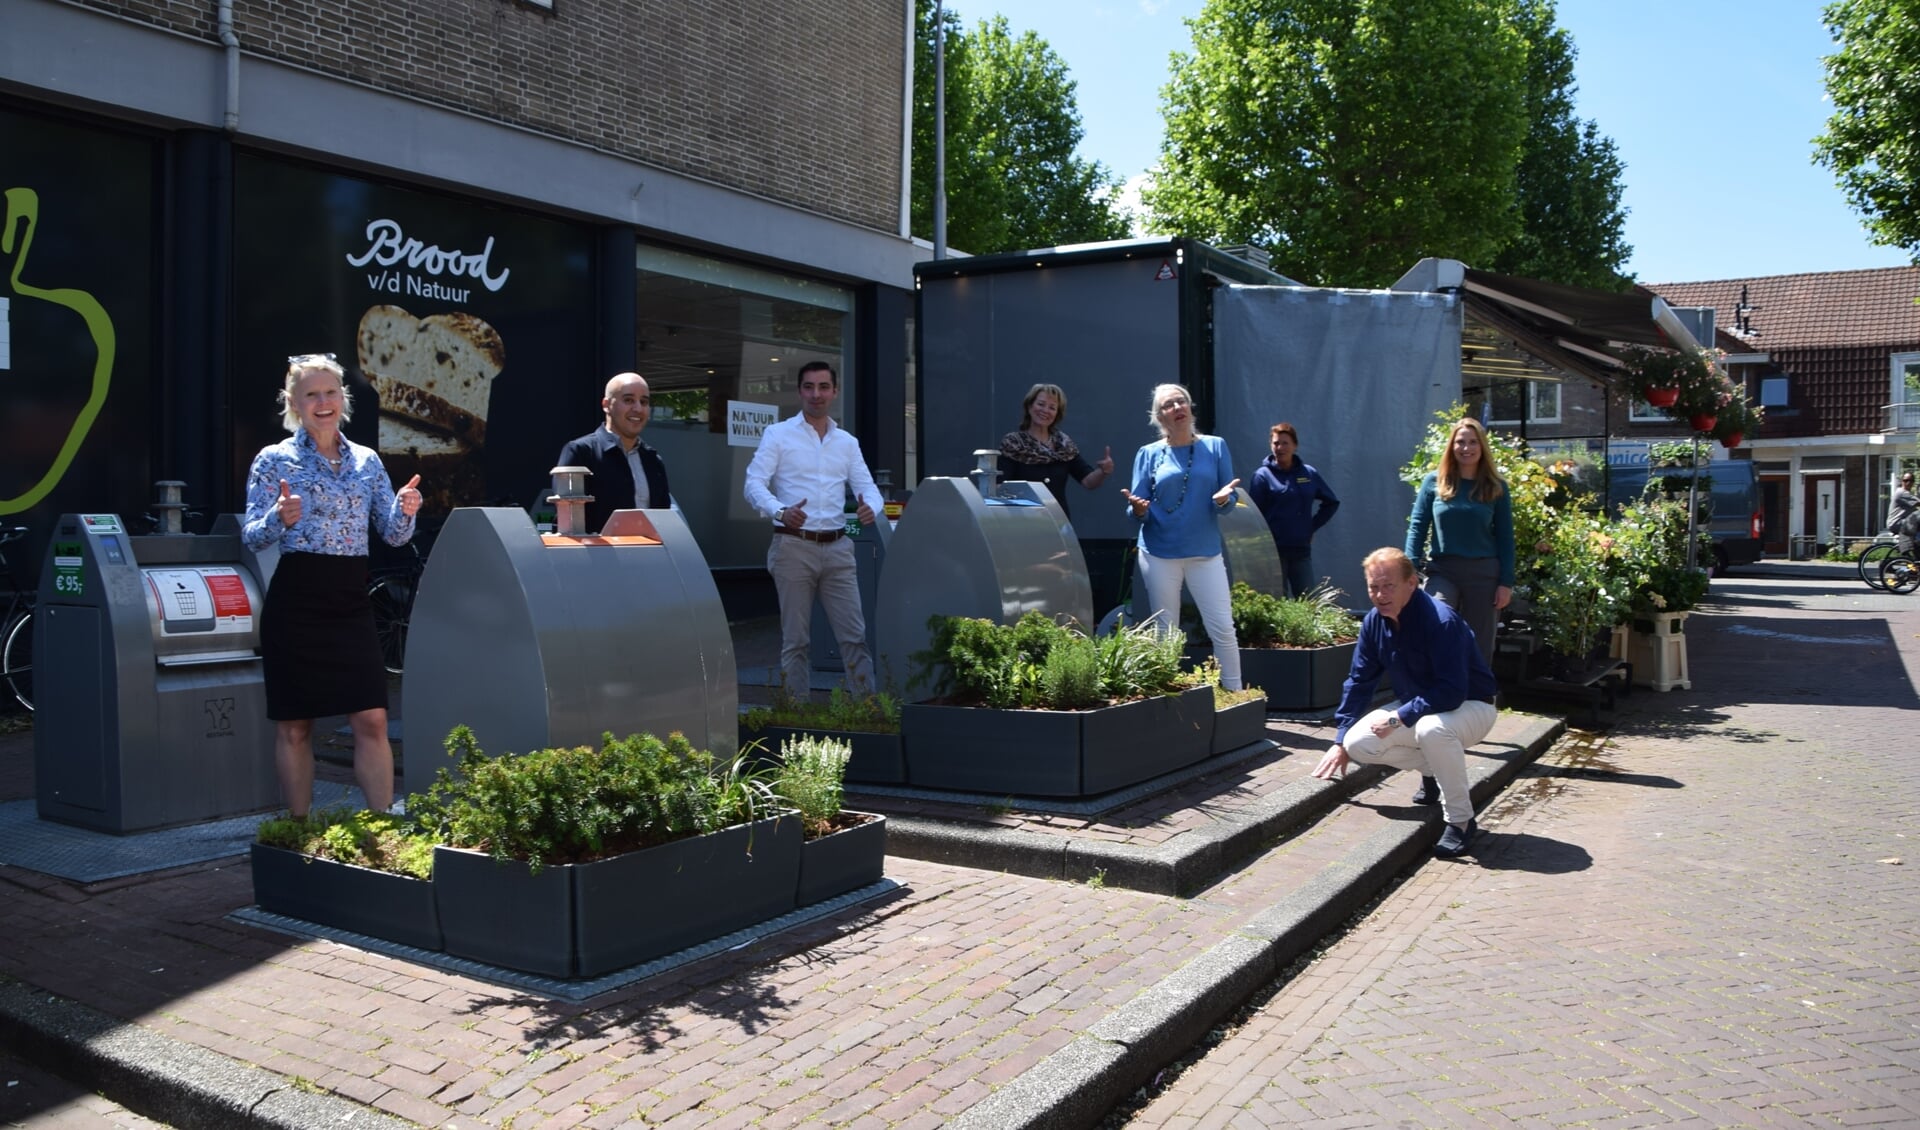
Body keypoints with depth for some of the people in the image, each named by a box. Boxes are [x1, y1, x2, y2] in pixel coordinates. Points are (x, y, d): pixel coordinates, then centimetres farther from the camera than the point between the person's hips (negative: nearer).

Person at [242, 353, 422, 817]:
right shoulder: (274, 460, 0)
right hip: (296, 601, -3)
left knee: (372, 720, -2)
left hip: (351, 601, 3)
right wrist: (280, 519, -25)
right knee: (294, 726, 5)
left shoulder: (367, 460, 10)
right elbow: (252, 538, -4)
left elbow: (394, 536, 9)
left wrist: (405, 510, -13)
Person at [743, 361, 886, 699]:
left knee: (855, 634, 2)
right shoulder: (778, 435, 1)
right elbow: (754, 484, -8)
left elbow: (867, 487, 7)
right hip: (793, 546, -3)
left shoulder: (847, 442, 14)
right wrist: (780, 511, -28)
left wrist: (871, 506, -18)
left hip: (837, 547, 3)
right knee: (795, 639, 2)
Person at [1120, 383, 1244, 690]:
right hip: (1159, 554, 0)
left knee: (1223, 628, -3)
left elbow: (1228, 501, 3)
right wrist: (1138, 509, -21)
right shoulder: (1148, 454, 4)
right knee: (1165, 633, 5)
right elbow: (1138, 512, 2)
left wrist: (1223, 500, -20)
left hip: (1206, 552, 0)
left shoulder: (1215, 447, 5)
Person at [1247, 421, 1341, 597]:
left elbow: (1331, 502, 20)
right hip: (1274, 550, -3)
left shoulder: (1309, 474, 9)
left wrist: (1312, 527, 10)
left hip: (1302, 551, 3)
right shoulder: (1262, 476, -1)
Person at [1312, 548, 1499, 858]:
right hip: (1416, 707, 7)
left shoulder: (1441, 621, -29)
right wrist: (1340, 742, 0)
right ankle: (1435, 770, 12)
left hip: (1470, 707, -7)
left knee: (1432, 728, -41)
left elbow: (1452, 693, -34)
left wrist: (1398, 719, -32)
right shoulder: (1374, 622, -6)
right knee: (1358, 743, -13)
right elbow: (1358, 682, 2)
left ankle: (1461, 821, -21)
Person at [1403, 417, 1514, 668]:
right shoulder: (1434, 482, 1)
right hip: (1442, 570, -1)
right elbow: (1417, 527, 1)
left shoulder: (1496, 487, 3)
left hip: (1484, 572, 1)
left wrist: (1506, 582, -1)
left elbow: (1505, 537, 4)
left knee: (1479, 646, 9)